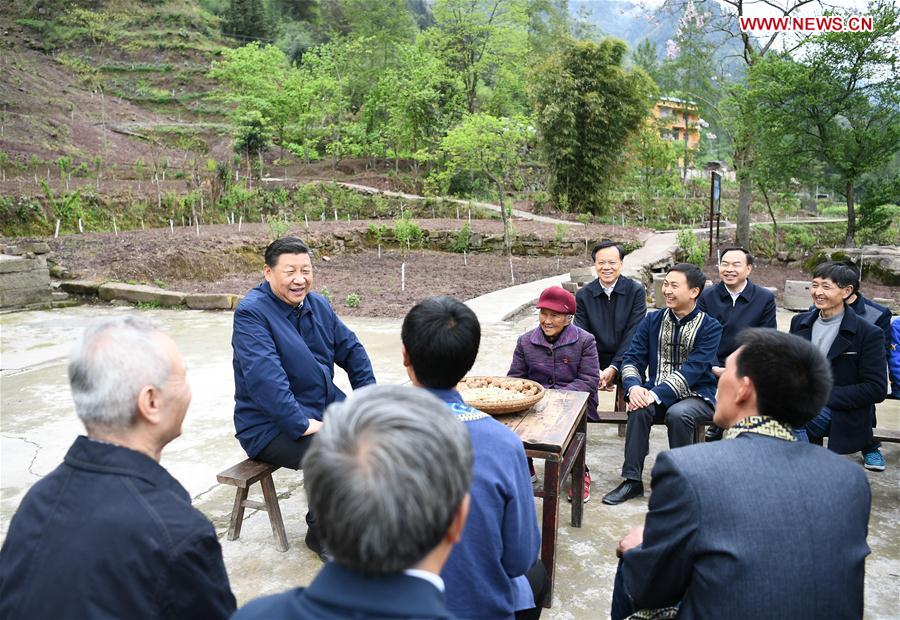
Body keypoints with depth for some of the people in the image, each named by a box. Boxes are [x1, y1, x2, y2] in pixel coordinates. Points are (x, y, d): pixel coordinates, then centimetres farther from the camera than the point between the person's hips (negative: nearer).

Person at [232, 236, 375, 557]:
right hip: (271, 425, -7)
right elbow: (265, 378, -28)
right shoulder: (251, 313, -17)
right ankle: (320, 533, -2)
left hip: (326, 407, 8)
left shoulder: (318, 304, 7)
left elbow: (351, 349, 13)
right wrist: (302, 425, -30)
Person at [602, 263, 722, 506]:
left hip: (696, 396, -3)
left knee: (678, 414, -34)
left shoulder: (710, 327, -6)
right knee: (639, 409, -28)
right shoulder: (652, 321, 6)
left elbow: (692, 370, -17)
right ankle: (632, 480, -17)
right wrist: (634, 387, -20)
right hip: (656, 394, 3)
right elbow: (632, 358, 2)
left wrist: (656, 394, -28)